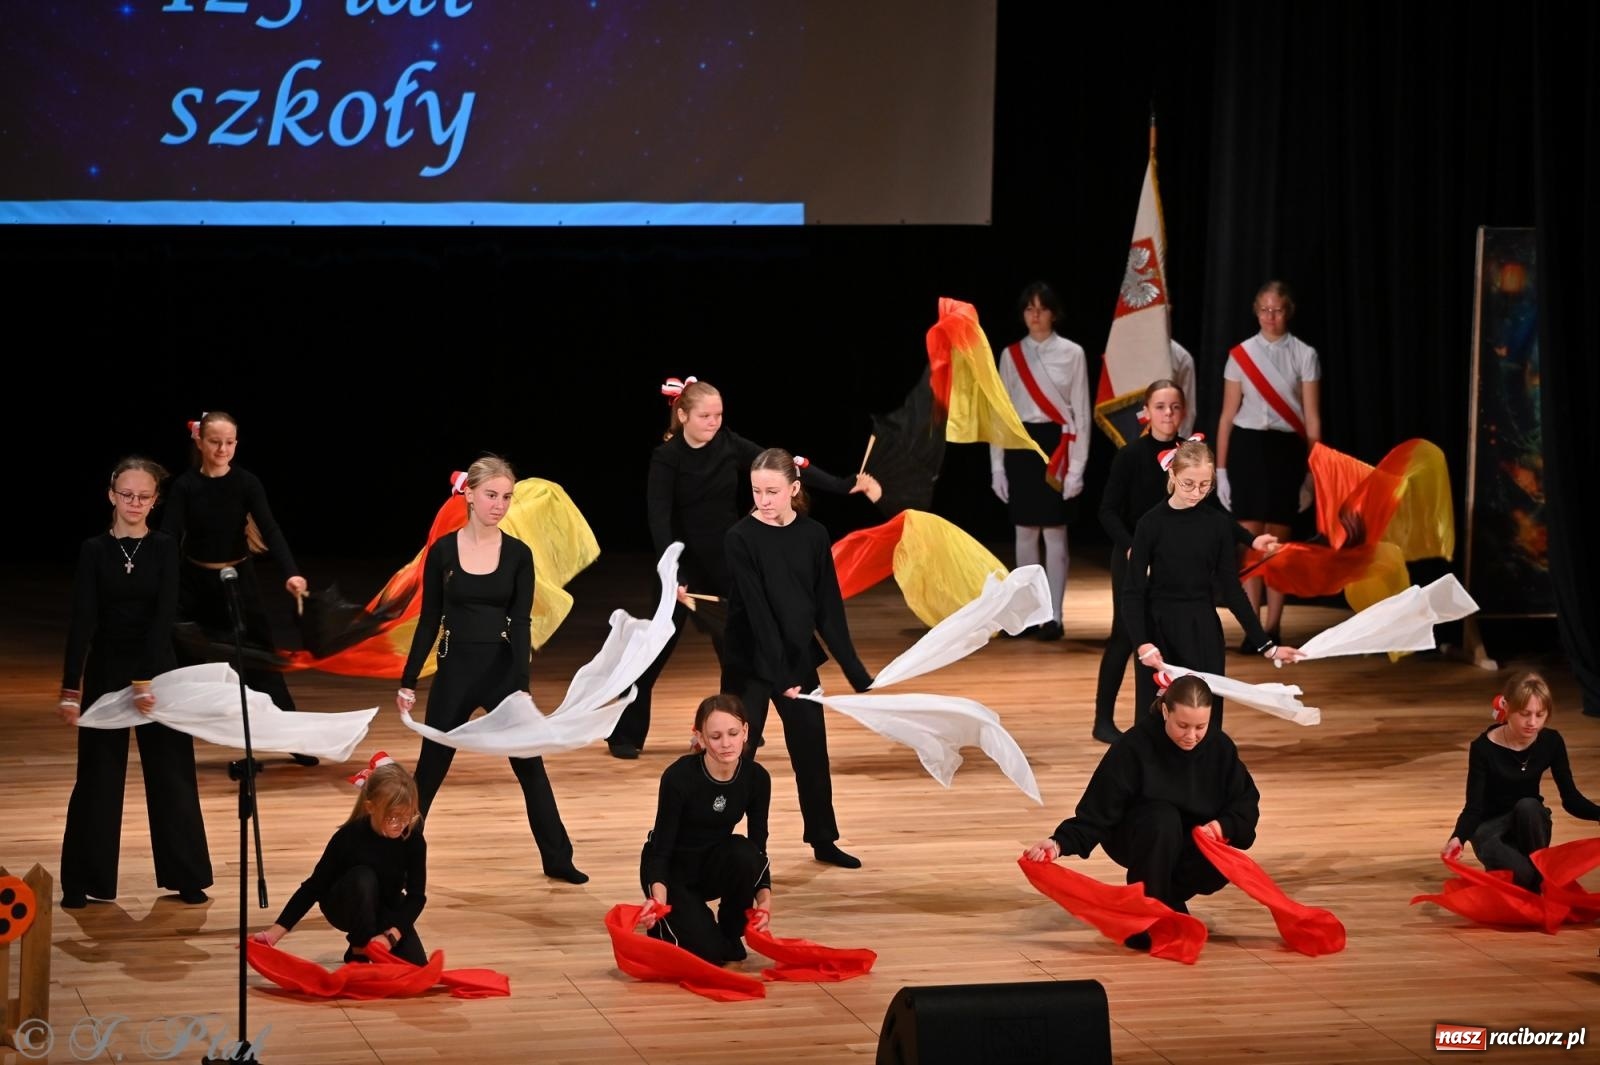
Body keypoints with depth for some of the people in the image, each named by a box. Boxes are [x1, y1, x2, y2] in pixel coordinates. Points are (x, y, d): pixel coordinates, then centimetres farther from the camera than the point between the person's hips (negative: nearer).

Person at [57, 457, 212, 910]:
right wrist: (70, 687, -16)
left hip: (157, 668, 0)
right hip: (105, 671, 0)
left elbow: (164, 616, -12)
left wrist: (146, 679, -23)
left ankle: (186, 876, 13)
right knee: (98, 774, 3)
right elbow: (82, 620, -8)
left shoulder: (165, 549, -2)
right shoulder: (94, 550, -2)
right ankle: (82, 880, 11)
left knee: (171, 771, 4)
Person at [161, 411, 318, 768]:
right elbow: (169, 537, -17)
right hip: (195, 584, 1)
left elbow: (270, 530, -19)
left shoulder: (247, 483, -9)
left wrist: (291, 573, -37)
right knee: (183, 662, 4)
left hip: (239, 581, 0)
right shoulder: (185, 485, -8)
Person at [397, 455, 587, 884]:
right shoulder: (442, 550, -3)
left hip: (502, 670, 0)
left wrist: (522, 687, -18)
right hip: (455, 670, 0)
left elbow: (521, 624, -8)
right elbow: (429, 620, 2)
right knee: (431, 767, 5)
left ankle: (557, 859, 14)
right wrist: (408, 681, 3)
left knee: (529, 764, 5)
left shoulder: (518, 554, -4)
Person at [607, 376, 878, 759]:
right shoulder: (666, 459, -14)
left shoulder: (730, 445, -5)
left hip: (728, 563, 4)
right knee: (657, 649, -1)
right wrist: (672, 577, -34)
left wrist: (845, 485, -15)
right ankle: (625, 735, 8)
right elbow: (659, 521, -22)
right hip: (686, 567, -4)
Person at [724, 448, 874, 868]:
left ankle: (824, 842, 25)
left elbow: (829, 608, 1)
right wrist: (779, 674, -22)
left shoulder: (813, 535, -1)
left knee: (812, 749, 11)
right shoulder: (742, 537, -13)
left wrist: (856, 671, -2)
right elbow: (755, 609, -18)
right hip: (752, 661, -4)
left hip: (800, 659, 4)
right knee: (738, 752, -2)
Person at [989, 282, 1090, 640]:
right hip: (1020, 445, 3)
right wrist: (997, 466, 4)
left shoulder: (1072, 354, -2)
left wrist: (1077, 467, -8)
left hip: (1056, 445, -3)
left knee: (1054, 534, -3)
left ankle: (1053, 616, 0)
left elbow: (1081, 412, -3)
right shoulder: (1010, 355, 6)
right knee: (1025, 534, 7)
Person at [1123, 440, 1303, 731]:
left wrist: (1265, 644, -2)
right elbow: (1133, 590, -8)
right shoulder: (1152, 522, -8)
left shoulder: (1219, 523, -1)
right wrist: (1141, 643, -22)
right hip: (1159, 631, -2)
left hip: (1204, 632, 2)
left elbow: (1231, 587, 3)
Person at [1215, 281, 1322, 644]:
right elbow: (1228, 414, 8)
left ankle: (1273, 628, 10)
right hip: (1247, 447, 1)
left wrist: (1312, 471, -1)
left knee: (1278, 543, 4)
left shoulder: (1304, 355, 2)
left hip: (1286, 450, -1)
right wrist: (1220, 468, 5)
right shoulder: (1241, 354, 6)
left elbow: (1312, 418, 2)